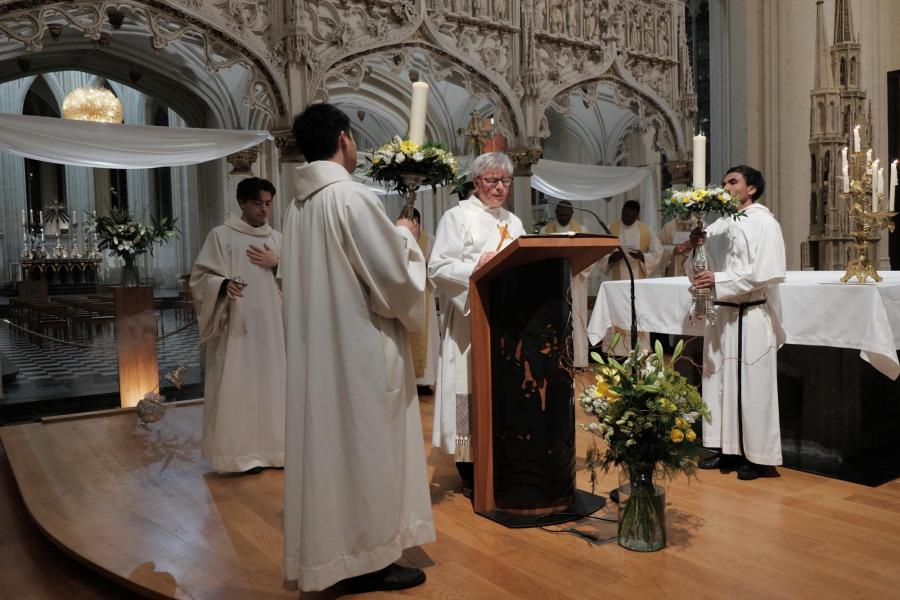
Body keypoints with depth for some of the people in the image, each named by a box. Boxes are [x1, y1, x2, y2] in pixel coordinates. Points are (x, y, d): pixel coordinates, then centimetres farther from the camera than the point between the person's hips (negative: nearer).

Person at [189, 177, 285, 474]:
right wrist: (224, 285, -24)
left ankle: (268, 448, 17)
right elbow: (200, 276, -5)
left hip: (271, 325, 5)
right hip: (236, 324, -4)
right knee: (235, 387, -4)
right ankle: (236, 453, 6)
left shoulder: (276, 238, 13)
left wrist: (278, 264, -7)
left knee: (271, 384, 7)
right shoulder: (221, 235, -1)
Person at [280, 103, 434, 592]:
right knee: (364, 447, 2)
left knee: (330, 444, 15)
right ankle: (366, 560, 15)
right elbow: (392, 275, -18)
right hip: (359, 347, -8)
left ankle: (329, 552, 26)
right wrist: (404, 237, 3)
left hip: (317, 346, 9)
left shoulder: (299, 206, 9)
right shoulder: (353, 196, -16)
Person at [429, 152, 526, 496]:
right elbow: (439, 268, -9)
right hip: (470, 321, -6)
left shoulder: (514, 222, 19)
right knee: (472, 392, -4)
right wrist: (475, 268, -23)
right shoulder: (458, 216, 0)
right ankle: (470, 475, 7)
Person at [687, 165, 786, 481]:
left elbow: (763, 273, -16)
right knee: (719, 381, 9)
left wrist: (718, 281, -21)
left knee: (751, 385, 0)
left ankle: (758, 455, 12)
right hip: (721, 315, 6)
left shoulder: (764, 223, -5)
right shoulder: (719, 224, 12)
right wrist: (695, 247, -6)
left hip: (750, 318, -6)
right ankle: (727, 448, 20)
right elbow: (700, 268, 13)